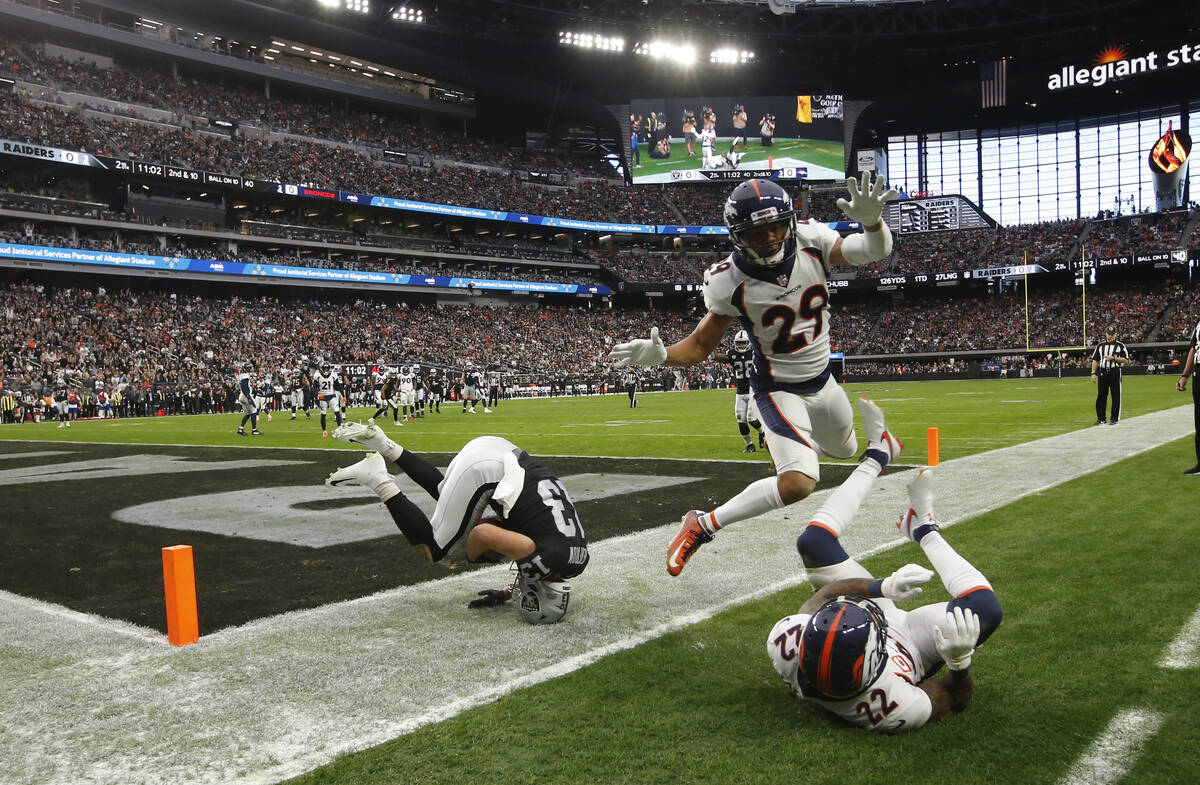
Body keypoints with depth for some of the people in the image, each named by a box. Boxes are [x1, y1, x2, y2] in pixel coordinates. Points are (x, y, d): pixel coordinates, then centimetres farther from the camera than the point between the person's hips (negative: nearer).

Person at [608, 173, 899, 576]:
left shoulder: (810, 240, -17)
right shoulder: (730, 282, -25)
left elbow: (875, 250, -17)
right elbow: (701, 344, -18)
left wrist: (871, 220, -41)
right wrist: (661, 354, -39)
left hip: (822, 380, 6)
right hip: (778, 390, -6)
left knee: (843, 450, 31)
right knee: (799, 483, -25)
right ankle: (703, 525, -11)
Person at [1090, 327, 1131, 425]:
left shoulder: (1120, 346, 5)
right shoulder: (1100, 346, 13)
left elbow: (1126, 361, 0)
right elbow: (1095, 360, 13)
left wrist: (1114, 358, -13)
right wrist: (1093, 373, 4)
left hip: (1115, 373, -3)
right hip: (1102, 373, 3)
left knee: (1116, 396, -1)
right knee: (1101, 396, 3)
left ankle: (1114, 419, 5)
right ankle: (1101, 419, 9)